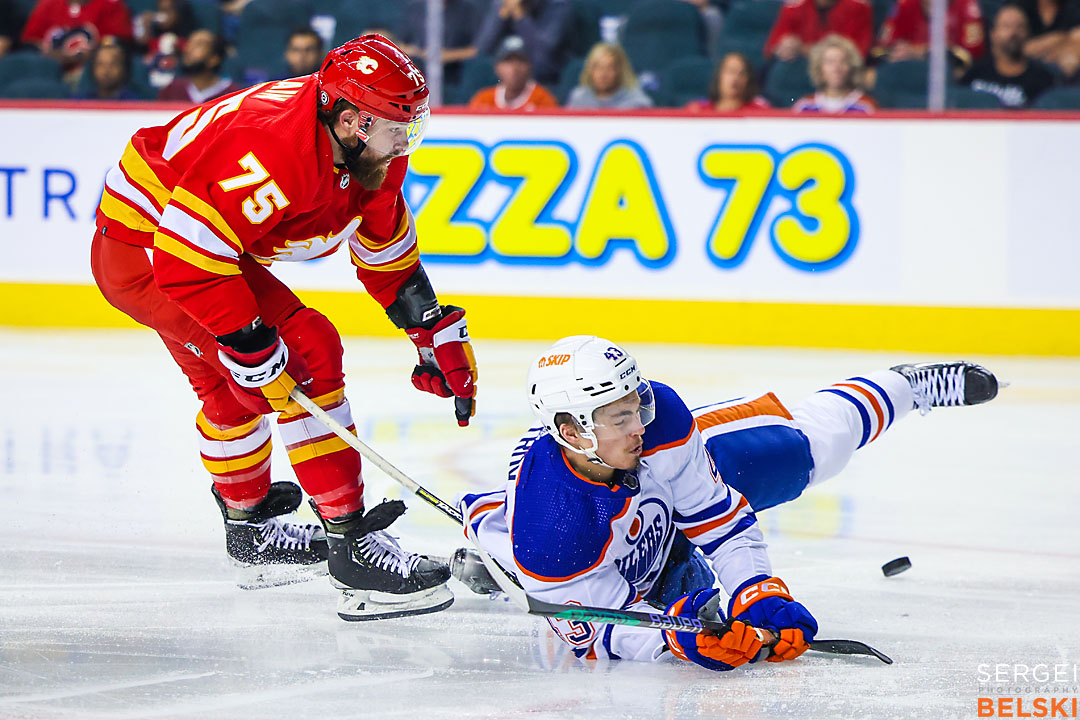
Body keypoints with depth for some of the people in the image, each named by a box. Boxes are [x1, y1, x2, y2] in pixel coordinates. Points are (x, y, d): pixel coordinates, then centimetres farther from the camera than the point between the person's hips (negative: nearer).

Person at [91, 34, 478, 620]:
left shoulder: (372, 152, -5)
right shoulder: (277, 151, -34)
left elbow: (387, 251, 12)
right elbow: (188, 257, -35)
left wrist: (439, 335, 9)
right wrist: (251, 347, -31)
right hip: (145, 250, -10)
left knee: (229, 384, 26)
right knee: (308, 356, -17)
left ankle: (248, 527, 48)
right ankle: (350, 542, -15)